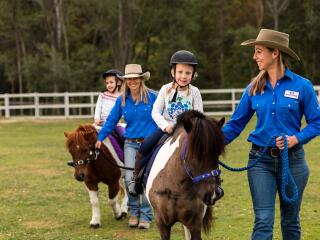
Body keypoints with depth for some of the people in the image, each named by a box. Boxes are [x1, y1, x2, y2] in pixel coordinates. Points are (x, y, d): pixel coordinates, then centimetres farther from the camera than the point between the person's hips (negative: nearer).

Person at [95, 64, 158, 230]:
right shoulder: (122, 100, 5)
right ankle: (133, 212, 12)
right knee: (130, 179, -8)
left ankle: (146, 216, 8)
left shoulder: (152, 97, -3)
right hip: (130, 144, 2)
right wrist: (100, 138, 6)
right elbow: (111, 121, 11)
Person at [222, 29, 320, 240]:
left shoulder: (302, 86, -7)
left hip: (292, 159, -1)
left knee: (291, 221, 13)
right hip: (261, 160, 1)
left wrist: (296, 138, -20)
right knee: (263, 222, -7)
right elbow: (236, 124, 4)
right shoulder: (254, 88, 1)